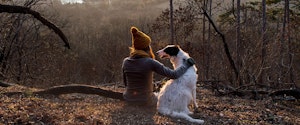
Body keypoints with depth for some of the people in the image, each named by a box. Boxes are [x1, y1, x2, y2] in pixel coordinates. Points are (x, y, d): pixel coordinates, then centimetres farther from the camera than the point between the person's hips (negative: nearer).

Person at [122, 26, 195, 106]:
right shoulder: (150, 62, -21)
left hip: (129, 99, 4)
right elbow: (174, 75, -18)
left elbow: (126, 83, 5)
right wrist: (187, 64, -3)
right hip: (145, 101, -4)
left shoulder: (125, 61, -8)